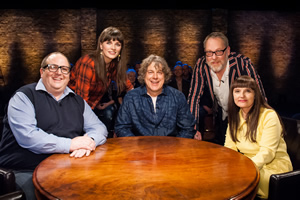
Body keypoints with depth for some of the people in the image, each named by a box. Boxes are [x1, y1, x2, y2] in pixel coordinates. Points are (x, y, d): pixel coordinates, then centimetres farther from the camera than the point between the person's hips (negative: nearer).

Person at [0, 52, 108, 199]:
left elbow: (99, 127, 14)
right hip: (26, 172, -5)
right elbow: (27, 136, -15)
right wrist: (70, 144, -18)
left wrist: (89, 141, -10)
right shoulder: (24, 96, -1)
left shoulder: (77, 100, 16)